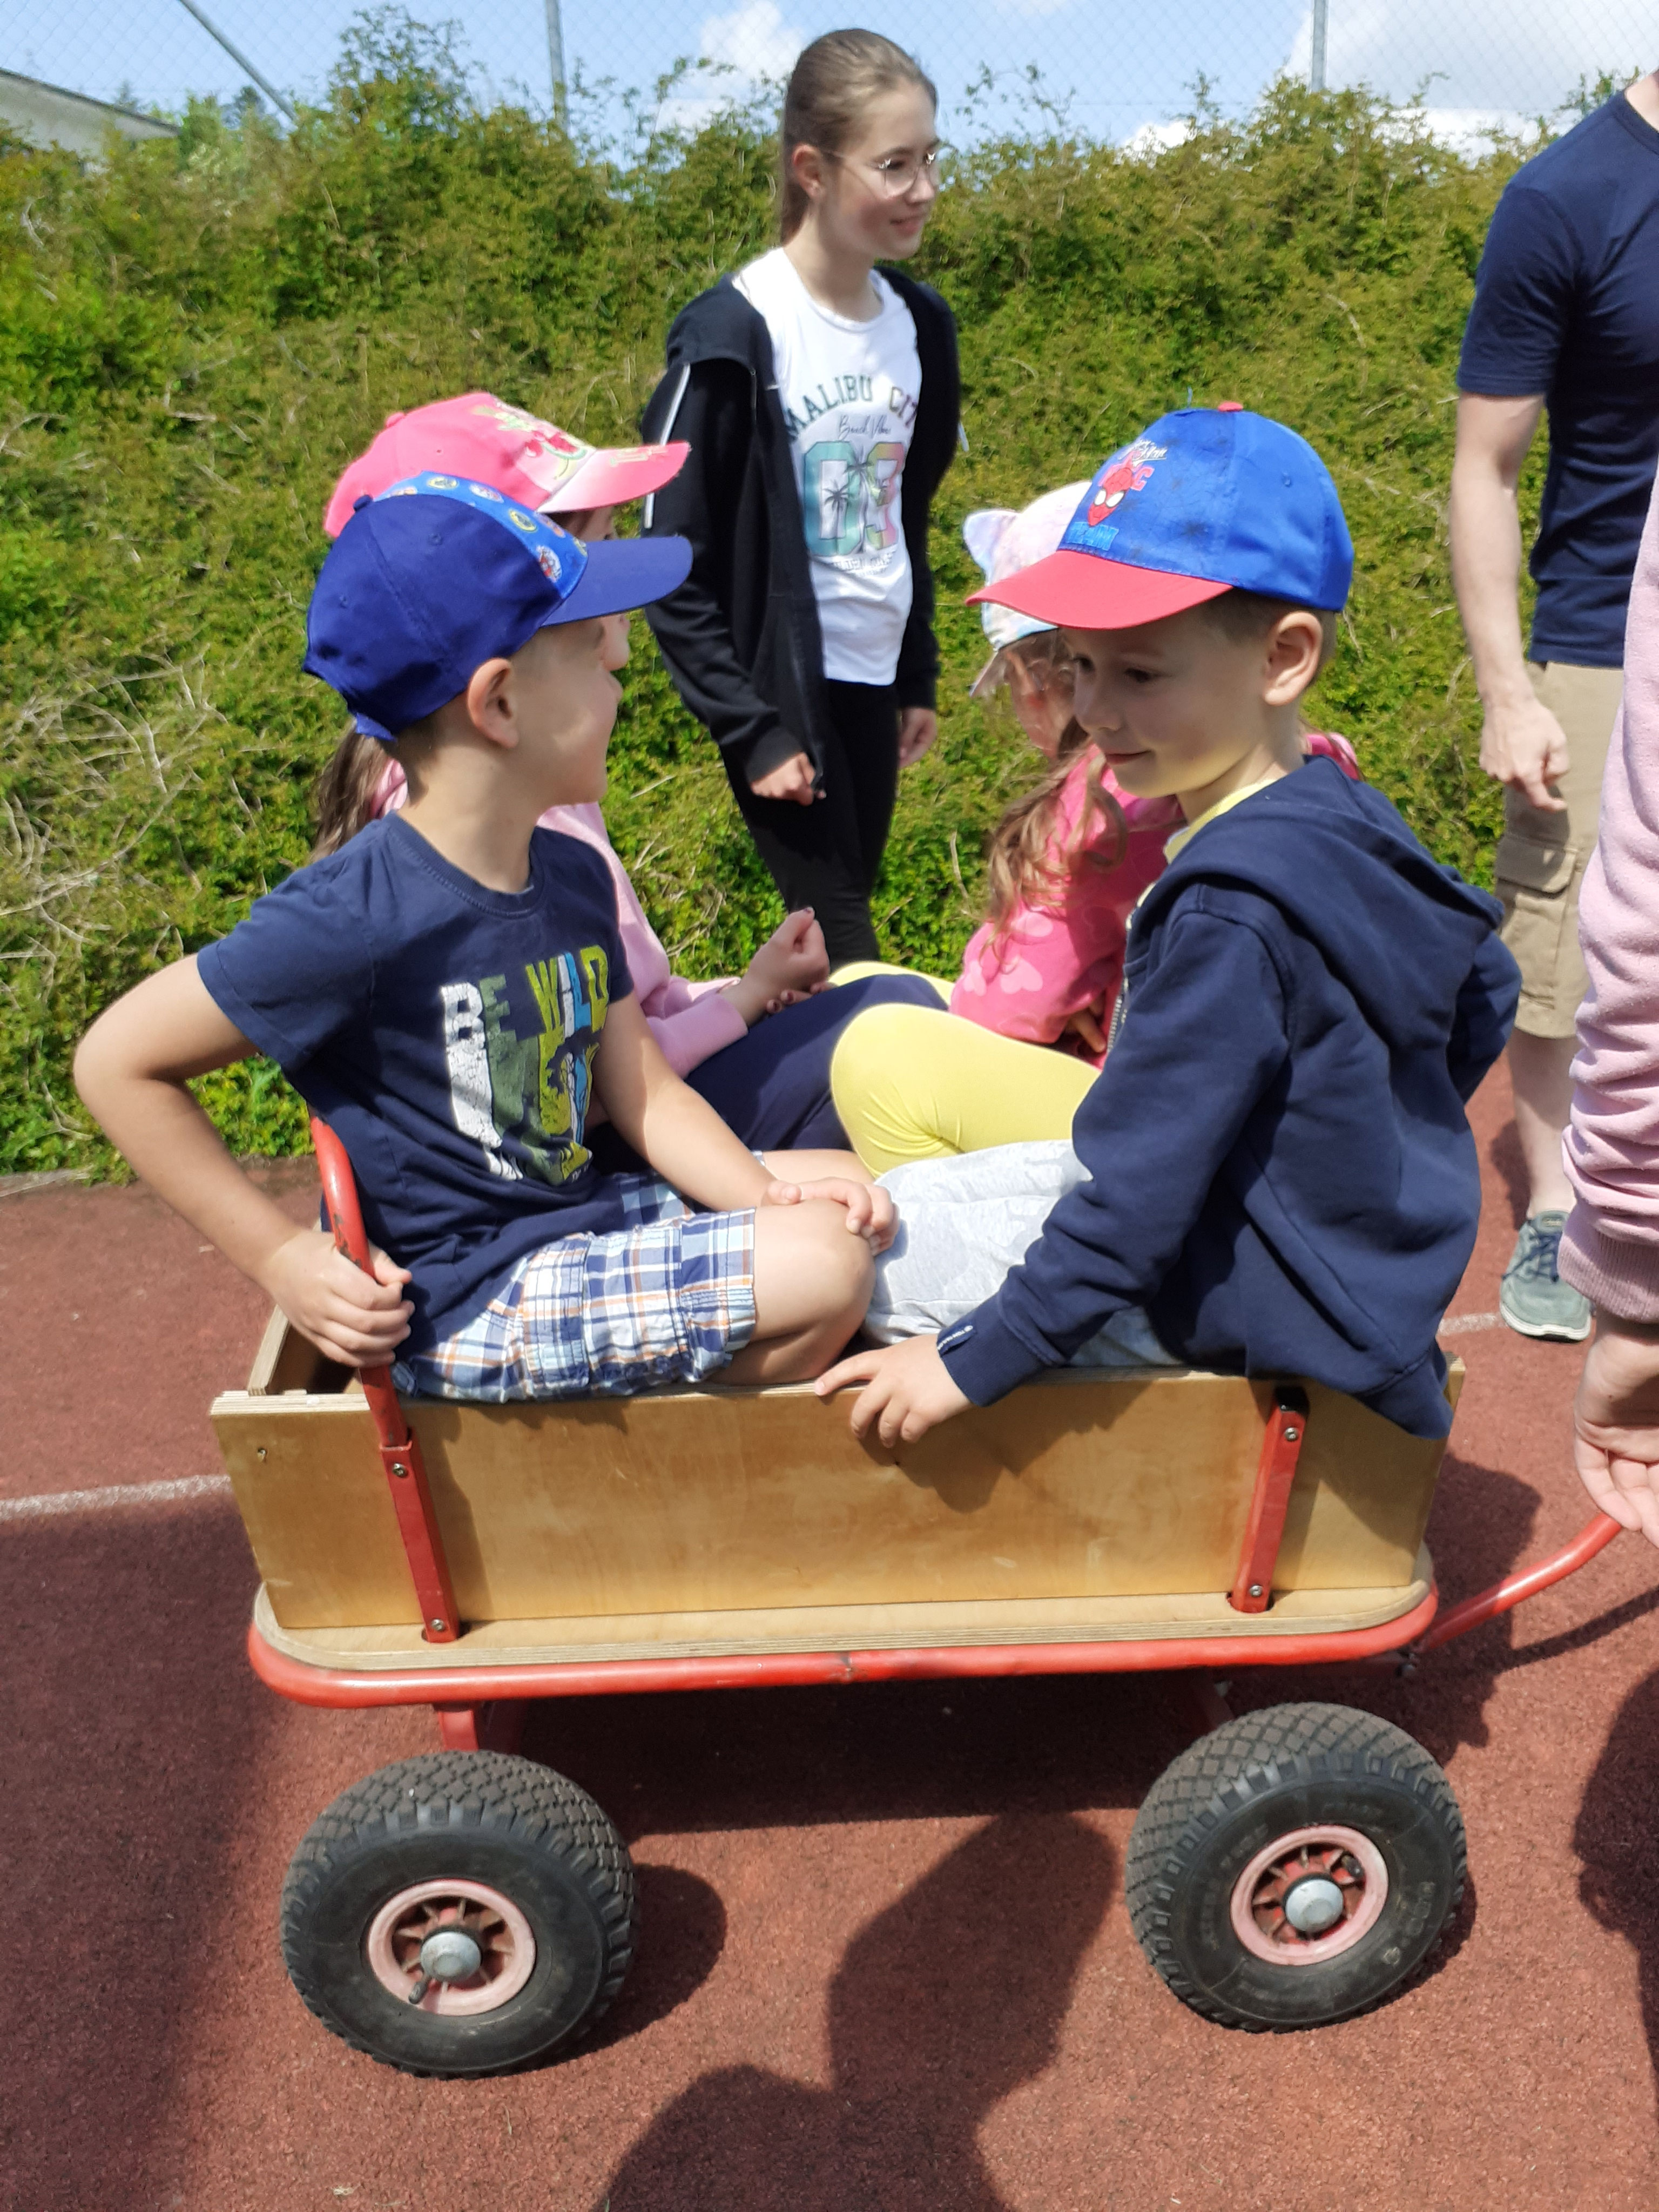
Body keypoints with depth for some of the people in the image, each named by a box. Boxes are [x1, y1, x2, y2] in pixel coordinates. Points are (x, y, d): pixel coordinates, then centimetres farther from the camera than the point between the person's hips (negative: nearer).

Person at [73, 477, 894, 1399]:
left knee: (843, 1196, 8)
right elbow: (119, 1061, -14)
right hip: (468, 1308, -8)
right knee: (823, 1274, -16)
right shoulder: (356, 919, -22)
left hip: (583, 1216, 8)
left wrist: (766, 1194, -10)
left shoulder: (575, 876, 3)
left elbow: (647, 1095, 6)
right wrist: (282, 1256, -15)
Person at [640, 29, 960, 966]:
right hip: (780, 689, -6)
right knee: (842, 954, -3)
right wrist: (749, 731, -14)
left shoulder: (920, 322, 5)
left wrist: (918, 678, 16)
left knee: (843, 936, 13)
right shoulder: (734, 334, -14)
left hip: (872, 685, 6)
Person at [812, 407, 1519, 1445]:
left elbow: (1143, 1192, -27)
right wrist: (1359, 1142, 24)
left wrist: (976, 1358, -20)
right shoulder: (1345, 815, 0)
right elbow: (1484, 995, 15)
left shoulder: (1232, 910, -29)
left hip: (1264, 1307, -9)